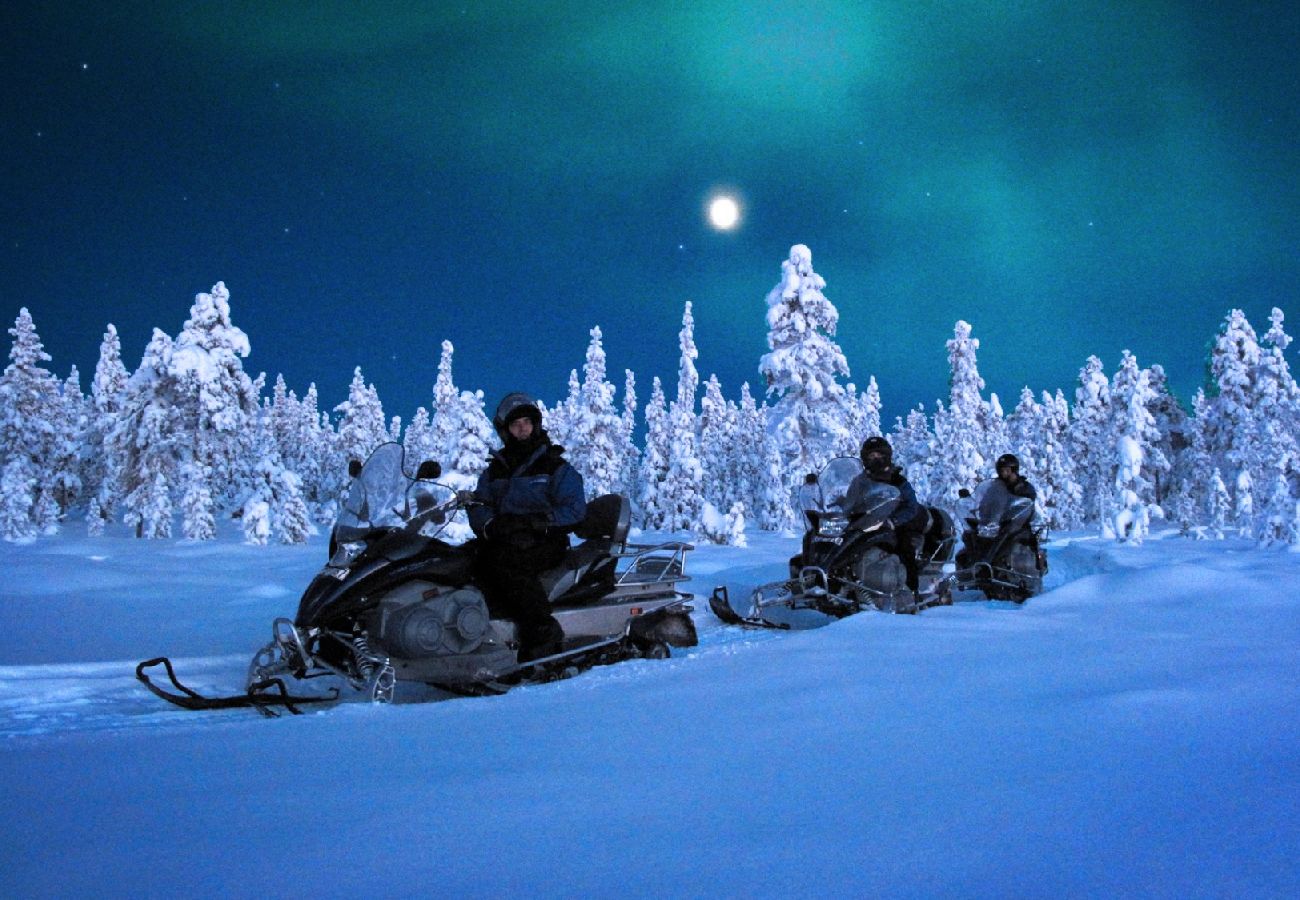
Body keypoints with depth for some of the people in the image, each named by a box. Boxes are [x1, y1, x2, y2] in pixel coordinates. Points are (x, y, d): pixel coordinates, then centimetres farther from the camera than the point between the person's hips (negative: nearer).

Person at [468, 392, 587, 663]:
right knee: (477, 557, -29)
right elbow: (478, 506, 9)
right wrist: (490, 526, -14)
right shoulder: (494, 470, 19)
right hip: (503, 542, 5)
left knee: (504, 561, -35)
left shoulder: (555, 466, 5)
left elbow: (575, 509, -4)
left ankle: (543, 631, -33)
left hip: (545, 543, -4)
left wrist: (535, 521, -17)